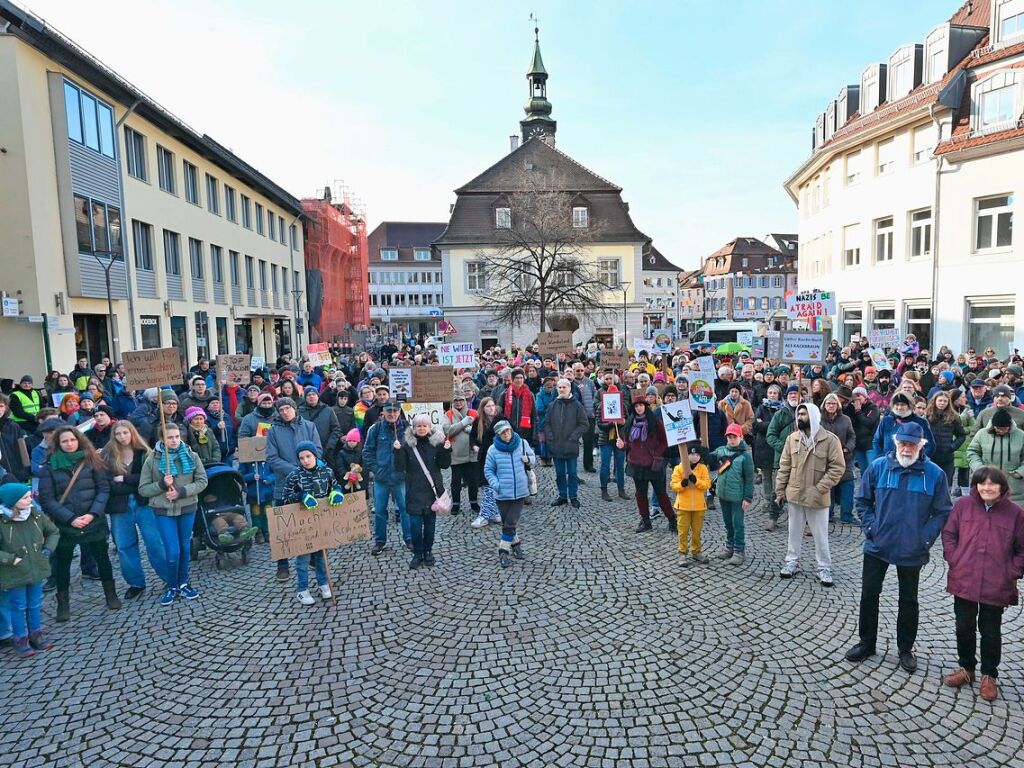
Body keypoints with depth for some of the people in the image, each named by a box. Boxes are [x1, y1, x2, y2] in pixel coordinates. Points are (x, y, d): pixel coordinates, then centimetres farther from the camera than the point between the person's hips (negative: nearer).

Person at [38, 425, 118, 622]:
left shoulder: (91, 461, 0)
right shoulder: (50, 467, -2)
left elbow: (104, 489, -3)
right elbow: (47, 499, -7)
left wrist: (93, 514, -15)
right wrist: (70, 518, -15)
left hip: (94, 522, 1)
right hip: (64, 525, 0)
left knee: (102, 558, 12)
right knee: (62, 563, 12)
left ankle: (111, 595, 28)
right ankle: (63, 604, 26)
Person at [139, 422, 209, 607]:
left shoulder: (191, 456, -2)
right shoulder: (152, 460, -5)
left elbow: (202, 481, -2)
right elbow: (143, 489, -2)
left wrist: (182, 491, -15)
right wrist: (162, 484, -19)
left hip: (187, 509, 2)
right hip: (163, 511, -2)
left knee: (185, 547, 13)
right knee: (172, 551, -4)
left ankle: (183, 583, 30)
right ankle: (171, 586, 18)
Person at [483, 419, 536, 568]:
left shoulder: (522, 443, -4)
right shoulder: (493, 449, -7)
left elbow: (532, 458, 12)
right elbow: (488, 470, 2)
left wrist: (528, 459, -11)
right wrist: (495, 484, -12)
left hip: (519, 492, 0)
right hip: (502, 493, 0)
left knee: (511, 523, 0)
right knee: (507, 522, 10)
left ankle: (503, 552, 14)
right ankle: (515, 543, 32)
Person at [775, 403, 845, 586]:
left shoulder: (830, 439, -11)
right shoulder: (792, 438, 1)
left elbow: (838, 467, -11)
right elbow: (784, 466, 5)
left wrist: (820, 488, -17)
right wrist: (780, 490, 3)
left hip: (817, 497, -3)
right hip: (794, 494, 4)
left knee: (820, 534, 8)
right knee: (794, 531, 16)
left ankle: (824, 568, 22)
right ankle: (792, 562, 29)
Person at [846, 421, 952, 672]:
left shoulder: (935, 474, -8)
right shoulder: (878, 467, -7)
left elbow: (943, 512, -1)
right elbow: (862, 500, 4)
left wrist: (925, 538, -10)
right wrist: (870, 527, -5)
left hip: (912, 551, -1)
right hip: (877, 546, 1)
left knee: (908, 600, 15)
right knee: (869, 595, 10)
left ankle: (905, 648, 32)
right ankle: (866, 643, 27)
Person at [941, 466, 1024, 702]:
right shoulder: (963, 505, -3)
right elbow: (948, 534, 6)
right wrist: (954, 560, -3)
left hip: (996, 586, -1)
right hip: (964, 581, 1)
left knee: (991, 632, 12)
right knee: (964, 627, 14)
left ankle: (989, 675, 29)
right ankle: (966, 667, 32)